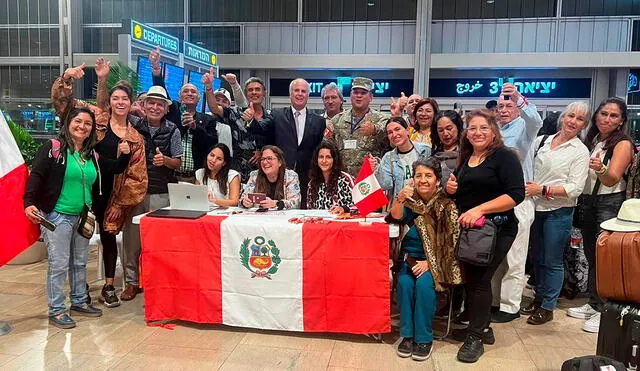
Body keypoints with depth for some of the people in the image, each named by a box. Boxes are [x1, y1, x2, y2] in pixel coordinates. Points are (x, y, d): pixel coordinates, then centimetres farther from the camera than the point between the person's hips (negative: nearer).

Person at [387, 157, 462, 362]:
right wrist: (399, 199, -37)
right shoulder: (410, 200, 3)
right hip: (411, 258, 3)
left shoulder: (446, 204, -6)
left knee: (424, 283, -28)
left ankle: (424, 338, -13)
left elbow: (450, 242, -8)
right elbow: (396, 217, -17)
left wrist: (429, 263, -18)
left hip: (437, 261, -3)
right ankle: (408, 335, -11)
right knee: (404, 282, -24)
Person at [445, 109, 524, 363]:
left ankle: (476, 337, 10)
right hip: (468, 229, 7)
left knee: (478, 279, -5)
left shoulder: (504, 157, -10)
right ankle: (482, 327, 30)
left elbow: (516, 195, -20)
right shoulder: (465, 158, 13)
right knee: (470, 278, 12)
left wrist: (479, 209, -27)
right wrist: (452, 189, 1)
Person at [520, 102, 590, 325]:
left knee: (552, 261, 4)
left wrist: (543, 190, -18)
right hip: (535, 208, 4)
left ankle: (548, 307, 16)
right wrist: (526, 189, -6)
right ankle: (539, 299, 30)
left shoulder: (580, 151, -5)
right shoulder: (541, 141, 7)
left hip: (558, 212, -4)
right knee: (537, 258, 15)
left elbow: (575, 188, -11)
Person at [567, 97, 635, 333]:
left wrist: (600, 169, -42)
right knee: (591, 257, 12)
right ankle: (593, 304, 24)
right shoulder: (591, 141, 9)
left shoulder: (623, 144, -10)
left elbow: (612, 179, -23)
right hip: (588, 202, 7)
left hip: (610, 205, -7)